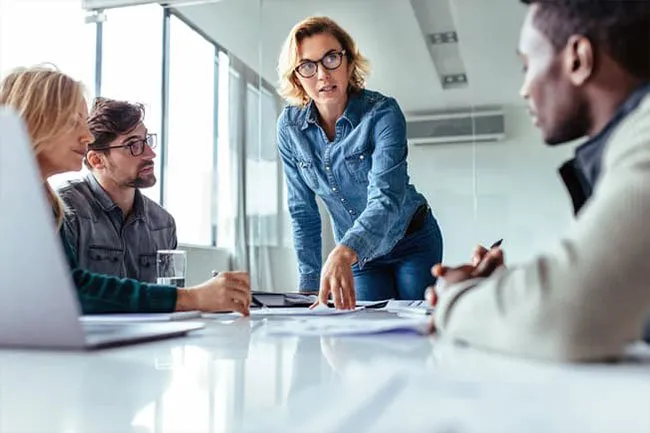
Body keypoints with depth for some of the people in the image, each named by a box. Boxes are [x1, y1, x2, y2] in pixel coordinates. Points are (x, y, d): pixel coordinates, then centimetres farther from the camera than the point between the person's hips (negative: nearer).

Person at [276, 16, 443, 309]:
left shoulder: (383, 112, -24)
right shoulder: (289, 127, -11)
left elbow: (386, 197, -38)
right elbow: (303, 212, -4)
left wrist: (343, 253, -55)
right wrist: (310, 284, -8)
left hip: (412, 243, -3)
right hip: (359, 254, 3)